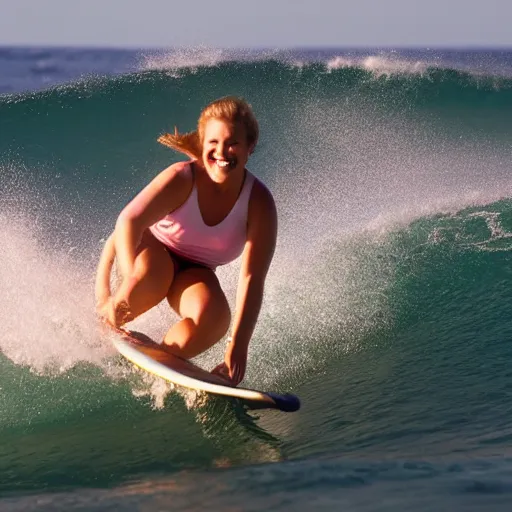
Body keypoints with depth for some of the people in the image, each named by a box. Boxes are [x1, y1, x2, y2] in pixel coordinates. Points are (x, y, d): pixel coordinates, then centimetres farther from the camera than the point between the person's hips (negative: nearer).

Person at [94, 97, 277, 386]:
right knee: (150, 279, -39)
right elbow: (130, 220, -40)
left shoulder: (259, 203, -22)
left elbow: (252, 279, -26)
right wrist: (129, 279, -57)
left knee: (214, 315, -32)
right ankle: (103, 324, -8)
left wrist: (238, 346, -35)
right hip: (150, 247, -2)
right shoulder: (182, 178, -28)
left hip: (194, 270, 2)